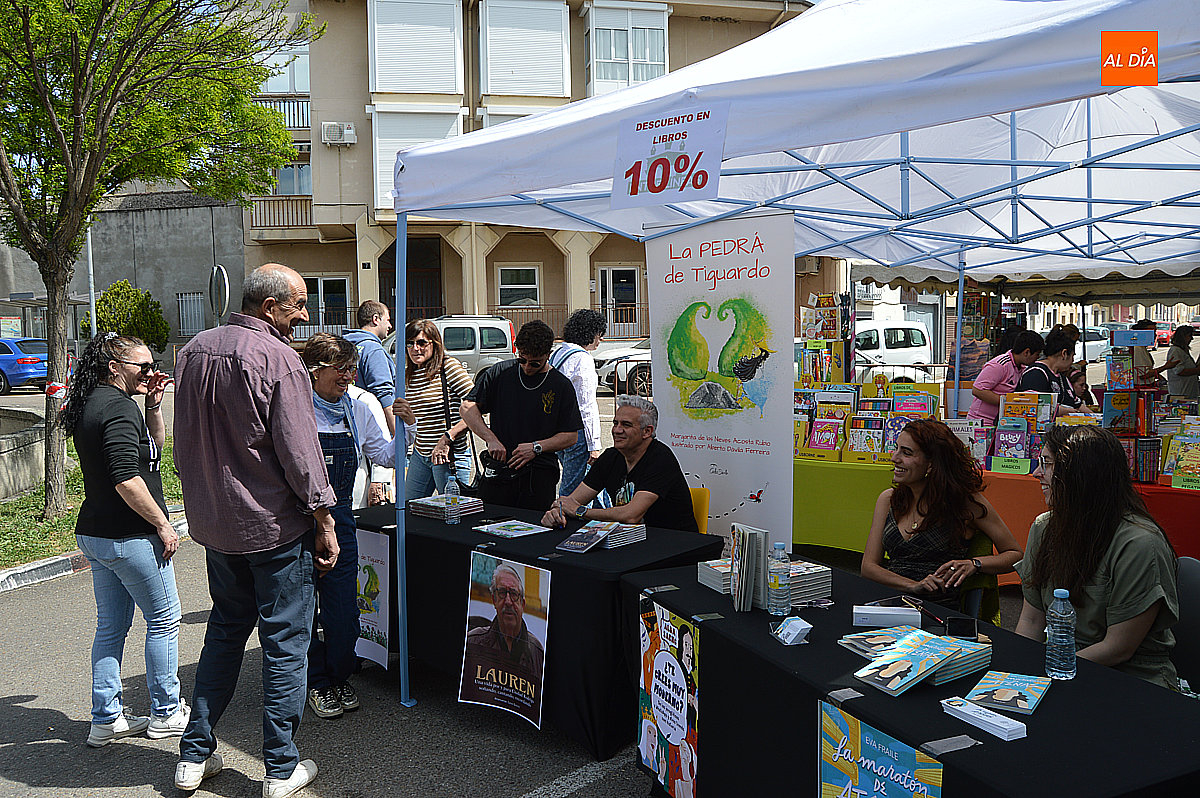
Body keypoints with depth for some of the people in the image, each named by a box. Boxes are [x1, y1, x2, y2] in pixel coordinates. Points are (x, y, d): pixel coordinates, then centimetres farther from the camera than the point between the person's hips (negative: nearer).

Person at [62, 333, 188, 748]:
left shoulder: (91, 404, 12)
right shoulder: (119, 406, -19)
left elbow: (154, 447, 20)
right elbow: (127, 481, -26)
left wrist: (153, 405, 9)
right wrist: (163, 525, -18)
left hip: (93, 533, 10)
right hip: (129, 537, -10)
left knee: (111, 626, 16)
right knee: (164, 620, 5)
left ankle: (106, 719, 24)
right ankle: (166, 713, 17)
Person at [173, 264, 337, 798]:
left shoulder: (193, 351, 7)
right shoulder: (278, 359, -17)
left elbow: (183, 440, 15)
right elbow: (299, 450, -18)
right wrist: (325, 521, -10)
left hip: (213, 523, 7)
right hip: (274, 524, -7)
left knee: (225, 632, 20)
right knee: (285, 641, 4)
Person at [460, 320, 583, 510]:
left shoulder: (561, 386, 3)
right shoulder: (500, 372, 5)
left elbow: (571, 436, 3)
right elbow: (468, 407, 5)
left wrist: (537, 447, -10)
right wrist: (491, 439, -7)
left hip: (540, 477, -1)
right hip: (498, 471, 1)